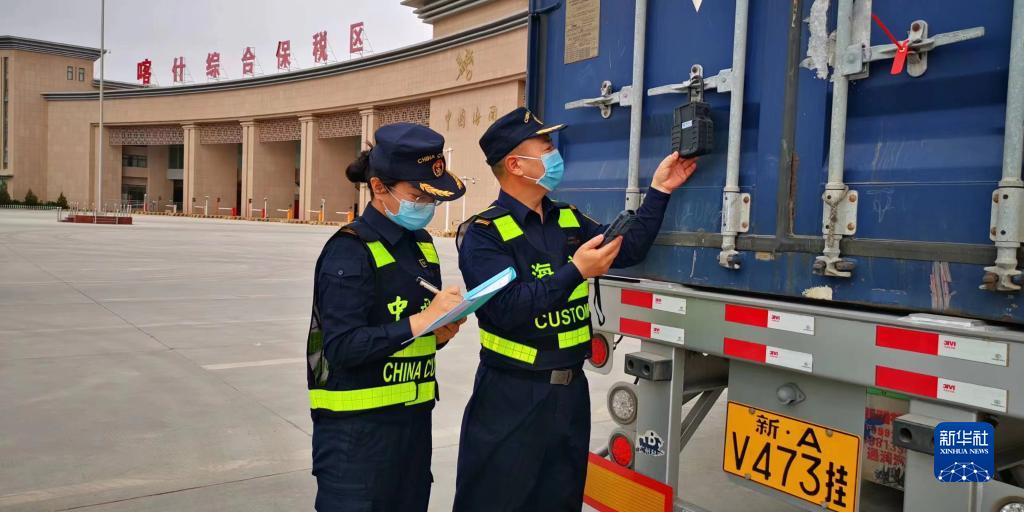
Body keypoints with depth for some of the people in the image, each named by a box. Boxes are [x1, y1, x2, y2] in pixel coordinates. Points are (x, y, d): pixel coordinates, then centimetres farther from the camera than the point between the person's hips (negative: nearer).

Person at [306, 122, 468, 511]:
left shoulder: (421, 244, 10)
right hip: (357, 427, -7)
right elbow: (342, 348, -21)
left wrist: (440, 334, -1)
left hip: (413, 419, 8)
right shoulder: (350, 250, -14)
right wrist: (421, 320, -25)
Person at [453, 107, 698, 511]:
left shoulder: (569, 220, 10)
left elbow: (628, 250, 5)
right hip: (512, 396, -6)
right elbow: (506, 309, -23)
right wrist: (576, 272, -27)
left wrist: (659, 191, 2)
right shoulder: (484, 233, -13)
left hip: (571, 390, 7)